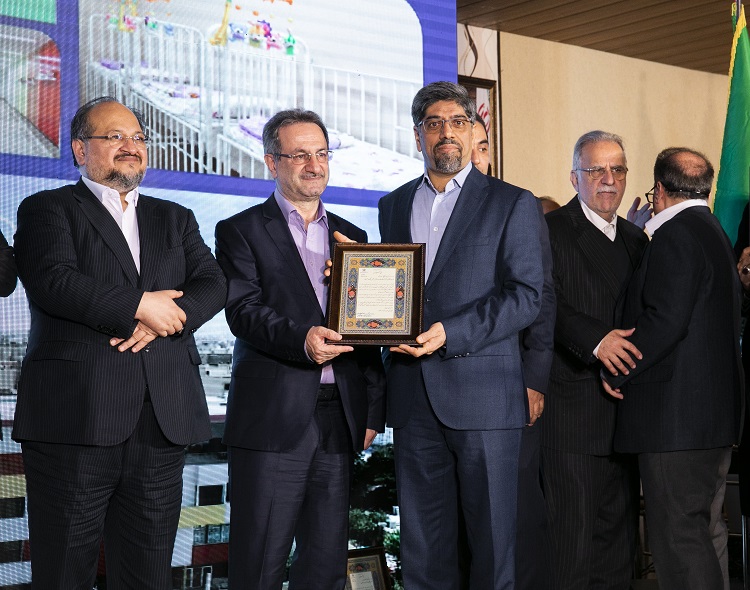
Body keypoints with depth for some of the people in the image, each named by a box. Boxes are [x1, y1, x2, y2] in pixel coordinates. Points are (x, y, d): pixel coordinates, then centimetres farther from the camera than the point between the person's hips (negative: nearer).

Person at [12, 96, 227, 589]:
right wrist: (141, 305, -11)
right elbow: (51, 281, -11)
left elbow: (213, 285, 7)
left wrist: (162, 319, -11)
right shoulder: (48, 209, 8)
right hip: (75, 416, -4)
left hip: (163, 419, 4)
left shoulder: (176, 219, 22)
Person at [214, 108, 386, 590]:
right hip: (272, 420, -4)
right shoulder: (242, 231, 5)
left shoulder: (352, 237, 19)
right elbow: (244, 310, -9)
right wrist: (299, 339, -27)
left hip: (339, 420, 5)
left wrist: (374, 410, 10)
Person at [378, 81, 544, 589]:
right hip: (413, 395, 4)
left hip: (483, 394, -4)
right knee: (422, 544, 9)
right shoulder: (393, 205, 17)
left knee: (493, 538, 2)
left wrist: (450, 334, -17)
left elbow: (526, 294, -6)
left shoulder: (513, 204, 3)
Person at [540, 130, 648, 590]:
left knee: (620, 524, 12)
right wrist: (595, 339, -29)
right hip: (574, 408, -6)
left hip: (625, 405, 7)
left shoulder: (636, 239, 18)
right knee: (573, 525, -4)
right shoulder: (551, 231, -3)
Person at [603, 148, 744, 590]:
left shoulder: (676, 235, -13)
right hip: (717, 414, 11)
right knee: (707, 531, 17)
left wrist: (616, 373, -11)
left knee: (678, 536, -7)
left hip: (677, 415, -10)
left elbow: (664, 320, -23)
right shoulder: (716, 233, 18)